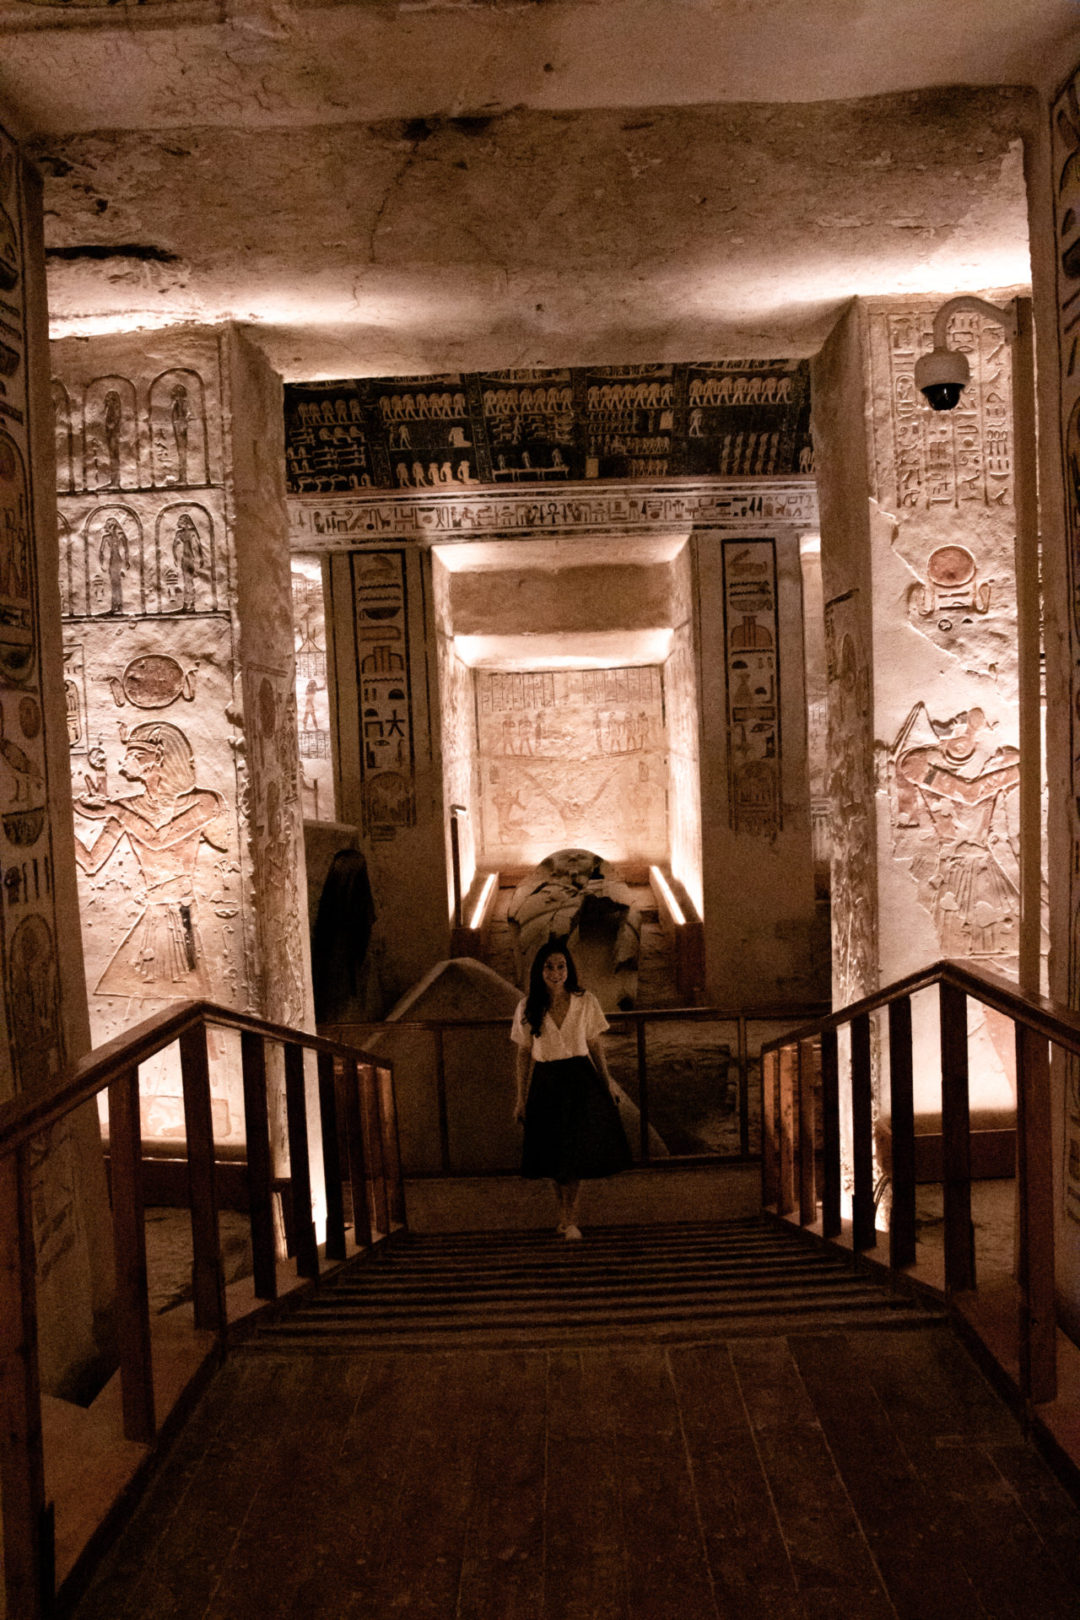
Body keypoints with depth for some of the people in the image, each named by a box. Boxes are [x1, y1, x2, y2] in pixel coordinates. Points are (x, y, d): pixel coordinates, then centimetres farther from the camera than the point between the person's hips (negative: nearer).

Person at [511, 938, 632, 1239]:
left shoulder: (585, 1001, -3)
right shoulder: (527, 1008, -2)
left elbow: (595, 1045, 6)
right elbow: (524, 1053, 3)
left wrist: (607, 1082, 3)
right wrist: (521, 1098, 4)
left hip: (580, 1080, -1)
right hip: (545, 1083, 1)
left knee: (575, 1151, -1)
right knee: (553, 1154, 8)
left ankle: (568, 1217, 12)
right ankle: (567, 1215, 25)